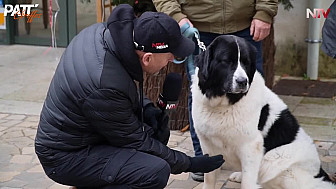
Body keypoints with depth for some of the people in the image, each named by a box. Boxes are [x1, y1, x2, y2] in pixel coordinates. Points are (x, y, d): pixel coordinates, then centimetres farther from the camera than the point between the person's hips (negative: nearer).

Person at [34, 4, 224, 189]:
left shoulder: (100, 32, -8)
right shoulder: (106, 87, -32)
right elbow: (135, 141, -18)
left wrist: (146, 107, -3)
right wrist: (189, 164, -9)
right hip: (65, 157, -9)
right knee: (157, 171, -23)